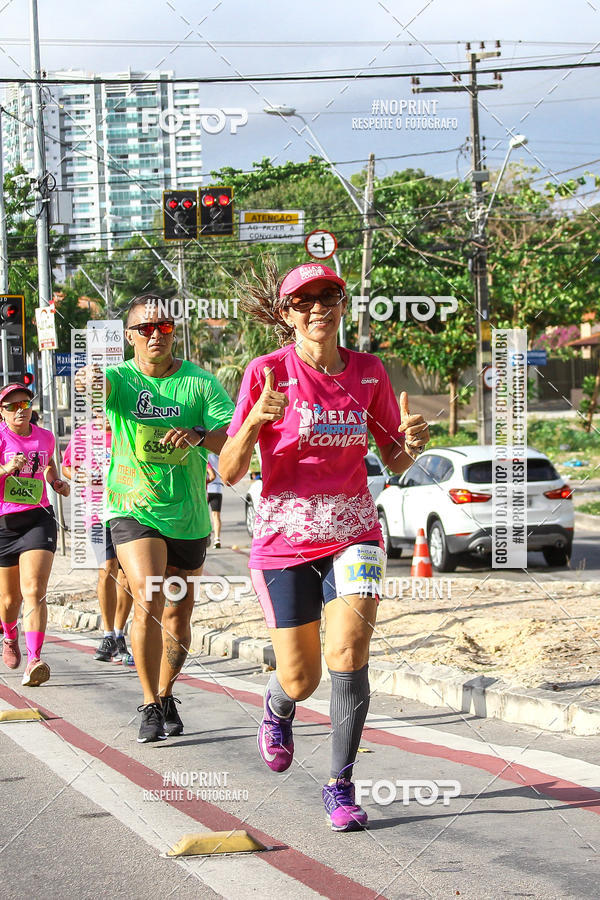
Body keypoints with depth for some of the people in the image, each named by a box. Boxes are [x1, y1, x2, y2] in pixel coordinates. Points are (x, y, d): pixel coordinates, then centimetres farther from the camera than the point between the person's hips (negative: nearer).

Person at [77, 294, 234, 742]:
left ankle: (166, 696, 35)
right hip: (133, 509, -2)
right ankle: (151, 706, -11)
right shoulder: (119, 378, -3)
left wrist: (199, 434, -33)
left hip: (188, 516, 2)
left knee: (178, 615, 11)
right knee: (149, 601, -21)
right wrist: (88, 379, -52)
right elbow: (96, 383, -28)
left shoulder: (201, 382, -2)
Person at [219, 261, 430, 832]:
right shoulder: (268, 372, -8)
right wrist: (254, 423, -29)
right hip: (285, 538, -2)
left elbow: (394, 462, 12)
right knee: (300, 681, 3)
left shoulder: (368, 372, 2)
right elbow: (229, 473, -10)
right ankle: (277, 709, 42)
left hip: (353, 533, 2)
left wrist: (411, 443, -11)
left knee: (348, 653, -18)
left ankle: (340, 785, -3)